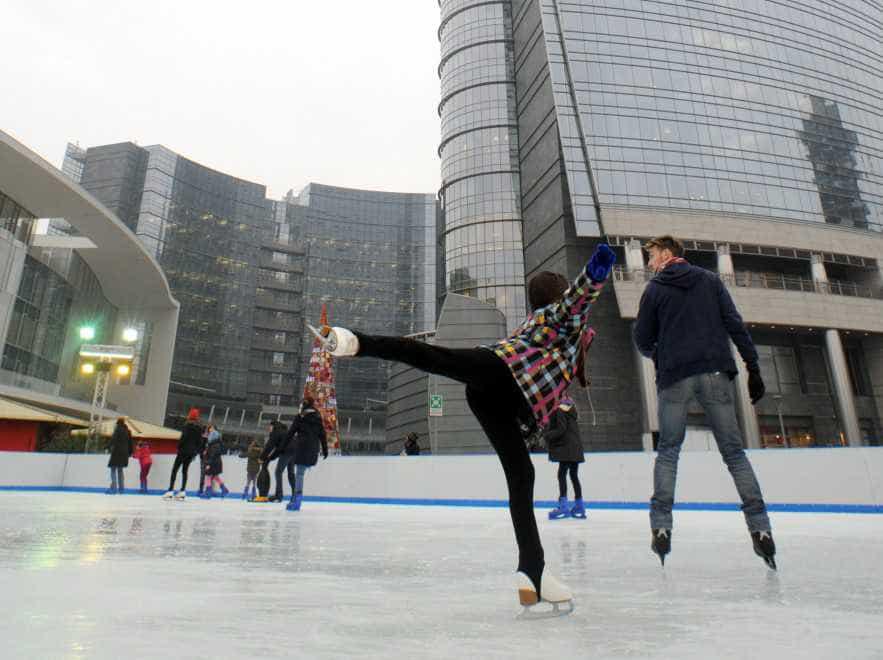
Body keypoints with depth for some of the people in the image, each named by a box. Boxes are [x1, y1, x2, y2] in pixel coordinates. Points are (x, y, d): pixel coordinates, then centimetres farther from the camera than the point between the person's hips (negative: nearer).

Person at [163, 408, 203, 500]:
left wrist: (178, 447, -6)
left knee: (175, 469, 0)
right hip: (192, 451, 6)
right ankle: (182, 491, 10)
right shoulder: (199, 427, 8)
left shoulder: (188, 425, -10)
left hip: (184, 450, -6)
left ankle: (170, 491, -6)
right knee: (185, 470, 13)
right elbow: (199, 441, 10)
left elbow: (183, 437, -16)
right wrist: (196, 451, 16)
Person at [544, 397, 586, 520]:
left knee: (562, 474, -11)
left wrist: (546, 436, -12)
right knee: (574, 475, 13)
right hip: (575, 448, 10)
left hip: (567, 448, -10)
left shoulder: (560, 410, -12)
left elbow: (561, 430, -18)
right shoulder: (570, 409, 17)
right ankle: (579, 507, 18)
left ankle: (563, 506, -17)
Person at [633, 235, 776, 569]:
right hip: (715, 373, 2)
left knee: (668, 451, 5)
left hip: (674, 377, -2)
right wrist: (753, 367, 3)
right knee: (733, 451, 8)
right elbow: (735, 324, 4)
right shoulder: (710, 280, 13)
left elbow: (643, 339, 6)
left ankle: (661, 528, -2)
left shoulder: (655, 288, 7)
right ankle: (760, 527, 3)